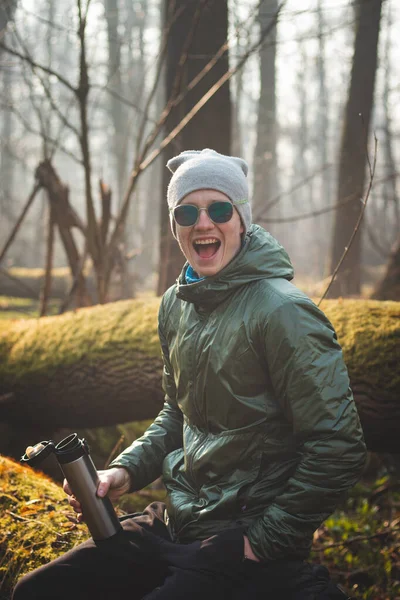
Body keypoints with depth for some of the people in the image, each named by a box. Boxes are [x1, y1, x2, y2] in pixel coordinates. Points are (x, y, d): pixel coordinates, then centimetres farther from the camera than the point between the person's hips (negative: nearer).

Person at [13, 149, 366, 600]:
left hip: (244, 539, -7)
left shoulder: (282, 311, -16)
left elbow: (338, 446, -17)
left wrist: (267, 542, -14)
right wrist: (127, 470, 4)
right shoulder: (176, 304, 7)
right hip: (174, 523, 7)